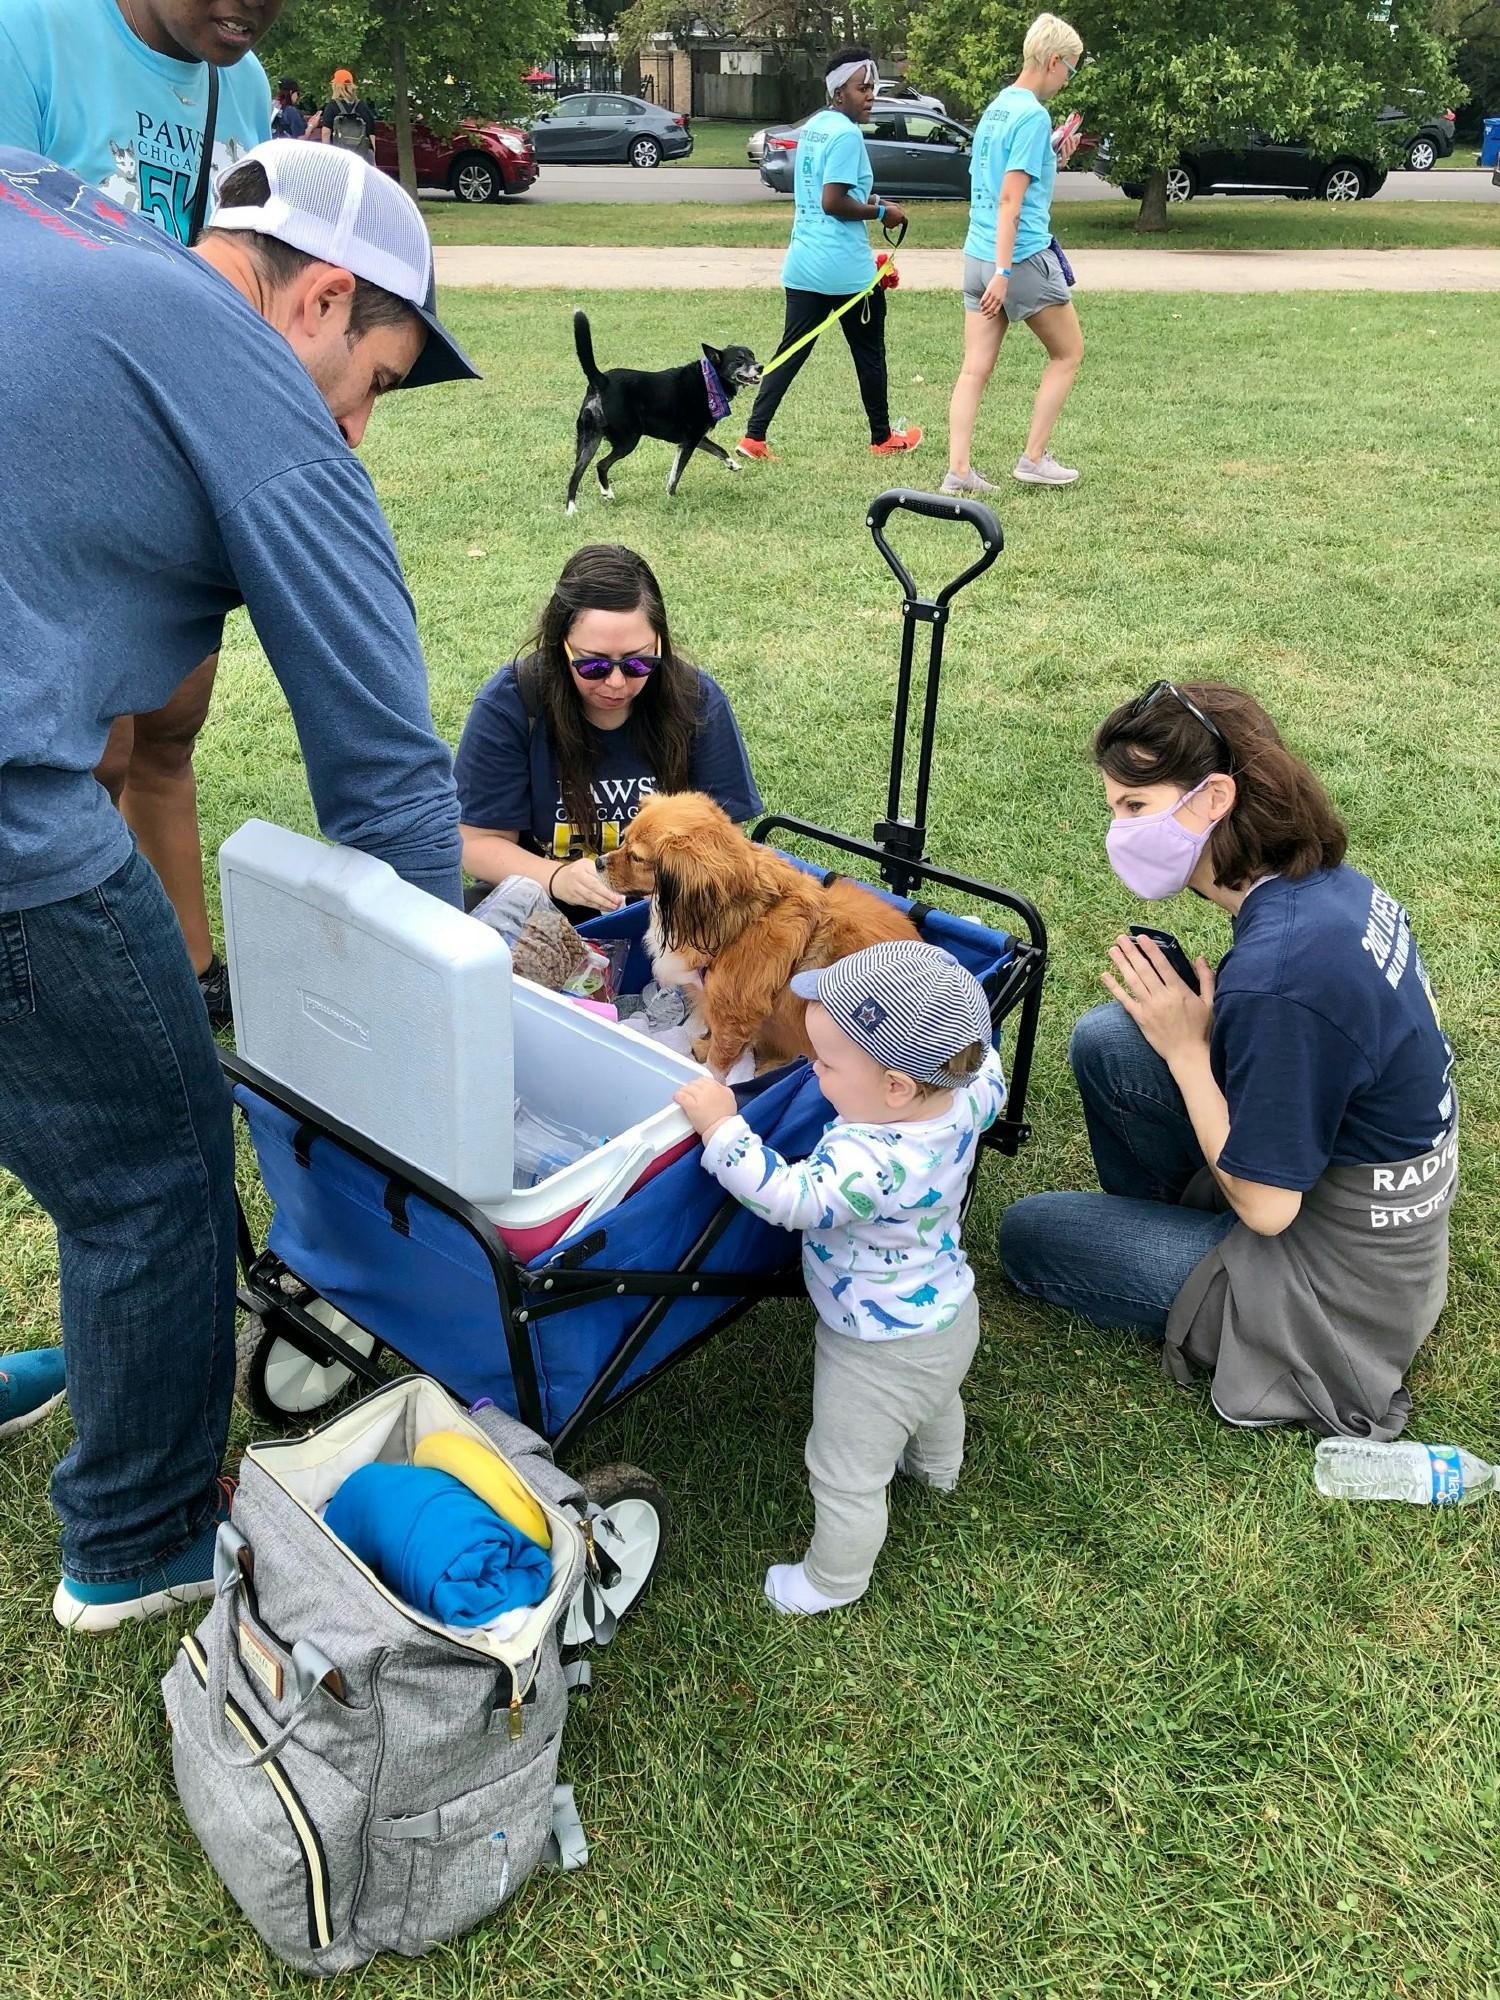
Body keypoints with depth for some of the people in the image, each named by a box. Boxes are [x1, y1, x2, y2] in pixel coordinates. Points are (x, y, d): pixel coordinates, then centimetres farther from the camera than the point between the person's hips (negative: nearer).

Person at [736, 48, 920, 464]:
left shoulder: (811, 127, 13)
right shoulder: (846, 134, -15)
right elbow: (832, 202, -22)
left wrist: (864, 200, 17)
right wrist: (880, 213, -11)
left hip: (803, 263, 8)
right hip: (847, 268, -8)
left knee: (791, 350, 8)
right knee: (869, 352, 9)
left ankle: (753, 436, 0)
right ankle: (882, 437, 22)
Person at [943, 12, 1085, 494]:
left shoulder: (994, 108, 13)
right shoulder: (1033, 115, -12)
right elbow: (1010, 198, -19)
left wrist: (1052, 163, 18)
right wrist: (1003, 272, -23)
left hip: (976, 254, 8)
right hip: (1023, 256, -8)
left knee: (975, 368, 5)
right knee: (1068, 352, 9)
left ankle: (958, 471, 0)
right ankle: (1034, 458, 10)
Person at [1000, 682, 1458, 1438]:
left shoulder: (1276, 973, -34)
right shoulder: (1330, 883, -6)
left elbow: (1265, 1208, -25)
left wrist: (1185, 1048, -18)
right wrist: (1206, 1021, -4)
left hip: (1342, 1282, -8)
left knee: (1025, 1235, 2)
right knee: (1105, 1038, 2)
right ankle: (1157, 1224, 19)